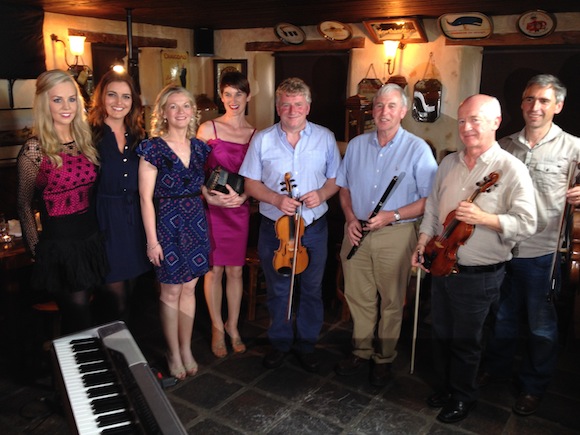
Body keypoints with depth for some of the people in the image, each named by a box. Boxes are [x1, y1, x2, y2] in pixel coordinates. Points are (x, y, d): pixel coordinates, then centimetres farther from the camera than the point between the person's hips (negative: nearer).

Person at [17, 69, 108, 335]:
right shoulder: (34, 149, -11)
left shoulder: (85, 141, 5)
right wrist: (36, 250, -3)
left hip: (91, 242, 5)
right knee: (78, 319, 4)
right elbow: (24, 206, -4)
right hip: (59, 246, -5)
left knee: (79, 314, 17)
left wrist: (99, 232, 10)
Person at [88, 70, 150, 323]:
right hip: (105, 222, -5)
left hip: (134, 220, 5)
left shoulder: (138, 136, 8)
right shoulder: (90, 134, -8)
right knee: (116, 296, -1)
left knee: (128, 290, 17)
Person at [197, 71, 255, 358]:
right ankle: (217, 328, 24)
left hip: (239, 208, 2)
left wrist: (242, 195, -11)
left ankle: (233, 326, 28)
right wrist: (209, 195, -14)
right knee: (214, 269, 6)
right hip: (211, 208, -2)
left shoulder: (256, 134, 4)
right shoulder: (208, 128, -2)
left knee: (235, 270, 10)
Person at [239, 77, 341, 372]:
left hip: (314, 228, 1)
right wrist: (276, 199, -17)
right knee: (277, 290, 12)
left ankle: (307, 344, 31)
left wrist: (322, 194, -16)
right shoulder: (262, 140, -1)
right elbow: (250, 182, 0)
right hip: (274, 228, 0)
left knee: (312, 290, 12)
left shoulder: (325, 138, 1)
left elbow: (336, 179, 6)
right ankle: (279, 342, 32)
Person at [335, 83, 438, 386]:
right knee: (358, 296, 13)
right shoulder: (356, 145, 7)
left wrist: (393, 215, -18)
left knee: (391, 301, 9)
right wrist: (350, 217, -2)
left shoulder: (418, 149, -7)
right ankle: (361, 351, 32)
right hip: (357, 233, 4)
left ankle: (385, 358, 28)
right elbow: (344, 187, 15)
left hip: (395, 235, -4)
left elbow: (430, 199, -9)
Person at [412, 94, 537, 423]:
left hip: (479, 275, -6)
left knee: (465, 342, 11)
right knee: (441, 334, 20)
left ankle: (463, 397, 35)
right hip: (442, 266, 6)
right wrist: (423, 243, 3)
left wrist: (483, 218, -29)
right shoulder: (449, 164, 5)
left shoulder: (511, 169, -14)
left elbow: (526, 225, -17)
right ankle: (446, 386, 43)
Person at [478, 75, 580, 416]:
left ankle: (534, 387, 32)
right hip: (503, 249, 3)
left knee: (542, 326, 12)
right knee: (503, 316, 20)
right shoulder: (505, 146, 5)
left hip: (542, 253, -3)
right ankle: (495, 369, 41)